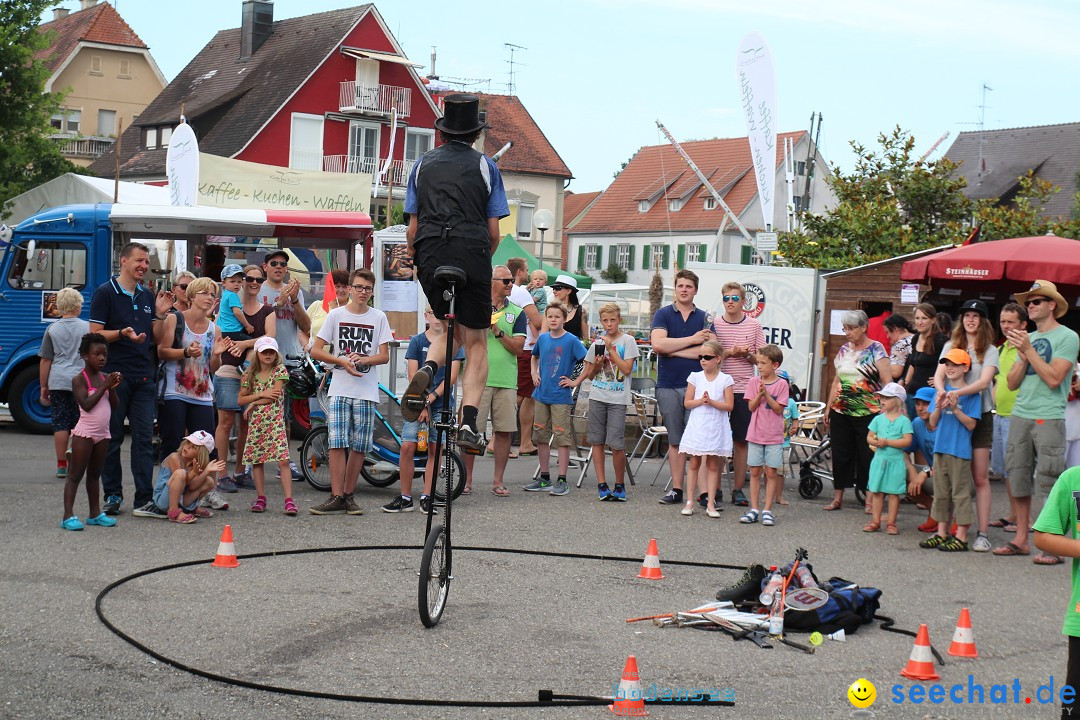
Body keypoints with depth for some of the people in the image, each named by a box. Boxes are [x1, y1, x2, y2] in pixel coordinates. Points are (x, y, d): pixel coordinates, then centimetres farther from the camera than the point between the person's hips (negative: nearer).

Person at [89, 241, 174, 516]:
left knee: (144, 438, 1)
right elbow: (95, 334, -7)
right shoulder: (105, 293, -2)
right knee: (111, 437, 3)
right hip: (114, 375, -4)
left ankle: (144, 498, 2)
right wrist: (122, 334, -21)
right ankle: (112, 495, 12)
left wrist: (160, 314, 1)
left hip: (144, 377, 5)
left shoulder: (148, 297, 15)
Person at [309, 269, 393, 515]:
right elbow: (316, 350, 4)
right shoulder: (336, 315, 5)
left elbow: (384, 356, 4)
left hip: (366, 391, 1)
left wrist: (364, 359, -15)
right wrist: (343, 361, -10)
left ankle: (348, 495, 12)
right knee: (337, 444, -8)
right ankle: (336, 497, -6)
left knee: (359, 447, 2)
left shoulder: (378, 317, 7)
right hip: (339, 390, -1)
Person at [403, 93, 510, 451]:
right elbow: (494, 231, 4)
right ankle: (469, 423, -6)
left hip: (431, 258, 3)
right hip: (473, 254, -2)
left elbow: (412, 227, 9)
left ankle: (427, 369, -8)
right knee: (476, 342, 6)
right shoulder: (485, 166, 6)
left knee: (453, 330, 23)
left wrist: (415, 259, 24)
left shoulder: (424, 164, 12)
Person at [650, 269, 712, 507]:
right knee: (675, 440, 6)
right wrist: (692, 340, -8)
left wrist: (674, 350, -8)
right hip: (668, 386, 1)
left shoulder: (704, 318, 8)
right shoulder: (663, 314, 7)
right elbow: (658, 344, -10)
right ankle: (676, 489, 11)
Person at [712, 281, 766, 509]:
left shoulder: (754, 326, 6)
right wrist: (729, 352, -14)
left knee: (742, 440, 4)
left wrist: (748, 355, -11)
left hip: (744, 390, 1)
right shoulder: (714, 324, 3)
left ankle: (738, 488, 11)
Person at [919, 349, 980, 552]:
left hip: (960, 451, -6)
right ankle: (941, 533, 20)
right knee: (941, 493, 12)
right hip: (940, 449, 6)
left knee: (960, 493, -2)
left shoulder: (971, 394, -4)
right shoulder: (941, 391, 10)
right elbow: (933, 424, 7)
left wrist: (955, 408, -22)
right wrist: (938, 407, -11)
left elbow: (971, 424, -11)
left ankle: (961, 537, 2)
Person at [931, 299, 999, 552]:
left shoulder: (989, 351, 1)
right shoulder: (950, 346, 10)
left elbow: (984, 381, -13)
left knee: (980, 478, -3)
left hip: (979, 416, -2)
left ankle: (982, 534, -3)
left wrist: (956, 393, -27)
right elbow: (939, 375, -1)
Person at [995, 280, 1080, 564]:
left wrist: (1029, 350, -12)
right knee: (1018, 479, 8)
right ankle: (1020, 540, 16)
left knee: (1050, 482, -7)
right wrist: (1022, 357, -3)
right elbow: (1012, 382, 13)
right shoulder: (1027, 338, 17)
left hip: (1049, 418, -7)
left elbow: (1054, 379, -14)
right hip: (1020, 416, 7)